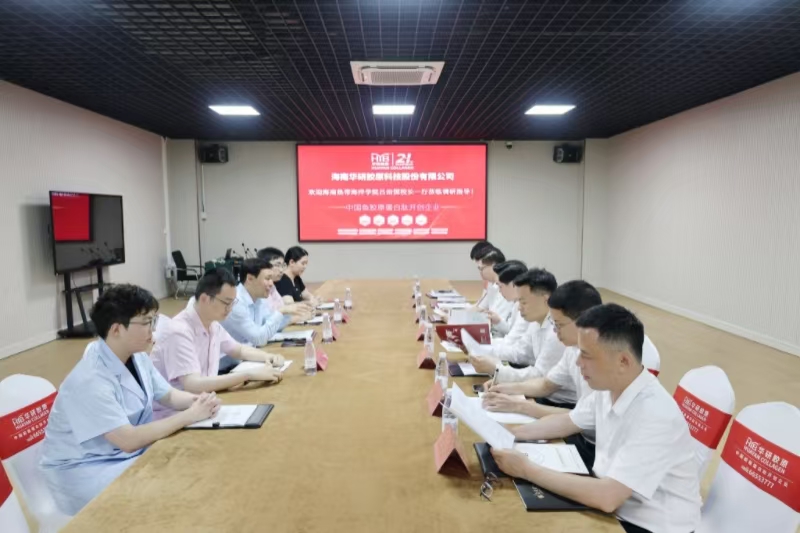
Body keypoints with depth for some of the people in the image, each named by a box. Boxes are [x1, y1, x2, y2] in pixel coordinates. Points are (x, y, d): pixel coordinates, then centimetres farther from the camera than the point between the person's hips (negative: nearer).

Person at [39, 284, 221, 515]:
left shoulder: (136, 356, -4)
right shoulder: (90, 381, -29)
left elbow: (168, 396, 9)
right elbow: (129, 440, -30)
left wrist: (199, 400, -13)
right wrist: (189, 416, -25)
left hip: (129, 452, 8)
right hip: (83, 471, -7)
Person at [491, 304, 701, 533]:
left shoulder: (655, 415, -31)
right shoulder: (608, 387, -7)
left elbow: (606, 497, -34)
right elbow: (567, 422, 10)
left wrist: (527, 469, -27)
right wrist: (510, 434, -2)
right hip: (613, 504, 6)